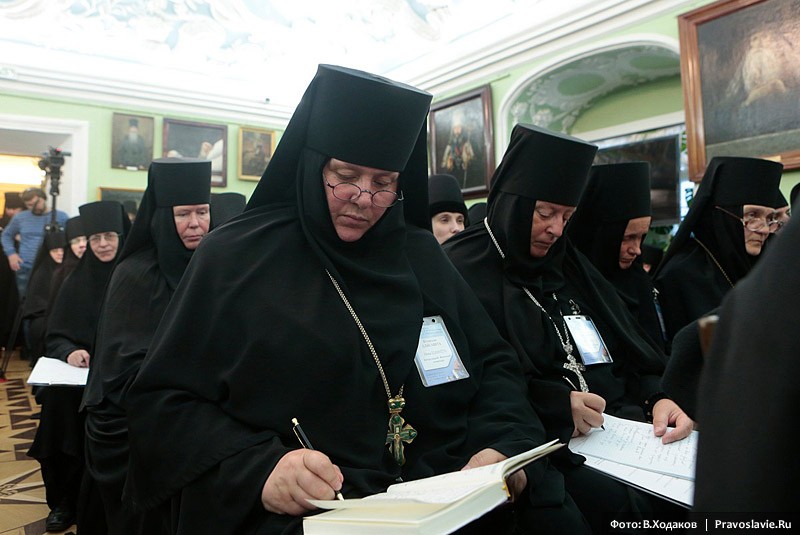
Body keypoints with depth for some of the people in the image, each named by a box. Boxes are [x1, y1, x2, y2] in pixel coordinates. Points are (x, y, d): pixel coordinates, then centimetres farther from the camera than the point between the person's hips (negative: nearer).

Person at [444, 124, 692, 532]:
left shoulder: (567, 263, 19)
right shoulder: (462, 268, -5)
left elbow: (631, 348, 17)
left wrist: (658, 397, 0)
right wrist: (555, 404, -19)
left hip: (621, 423, 7)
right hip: (541, 444, -7)